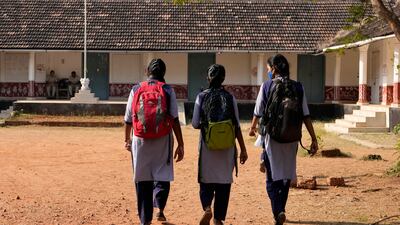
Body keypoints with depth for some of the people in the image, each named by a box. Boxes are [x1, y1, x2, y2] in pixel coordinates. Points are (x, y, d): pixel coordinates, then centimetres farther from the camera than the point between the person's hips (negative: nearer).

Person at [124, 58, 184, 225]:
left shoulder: (136, 90, 2)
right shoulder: (168, 90, -2)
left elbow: (128, 119, 7)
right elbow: (175, 120, -6)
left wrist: (127, 140, 22)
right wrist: (180, 145, -3)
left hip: (140, 141, 1)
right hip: (162, 141, -1)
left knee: (142, 180, 9)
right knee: (162, 176, 14)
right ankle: (160, 208, -5)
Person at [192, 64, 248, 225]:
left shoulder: (201, 97, -4)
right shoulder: (230, 98, -2)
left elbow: (195, 124, -3)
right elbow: (237, 126, -2)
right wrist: (243, 149, 3)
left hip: (207, 145, 0)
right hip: (227, 145, 1)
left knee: (206, 181, 10)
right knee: (224, 182, 10)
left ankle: (207, 208, -16)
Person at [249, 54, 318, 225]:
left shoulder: (266, 86, -5)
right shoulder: (298, 88, 0)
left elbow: (258, 113, 3)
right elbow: (306, 116, -3)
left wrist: (253, 128, 24)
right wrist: (314, 139, 0)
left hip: (272, 136, -3)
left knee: (273, 177, 2)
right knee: (287, 175, 18)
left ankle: (278, 211, -18)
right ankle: (279, 210, 29)